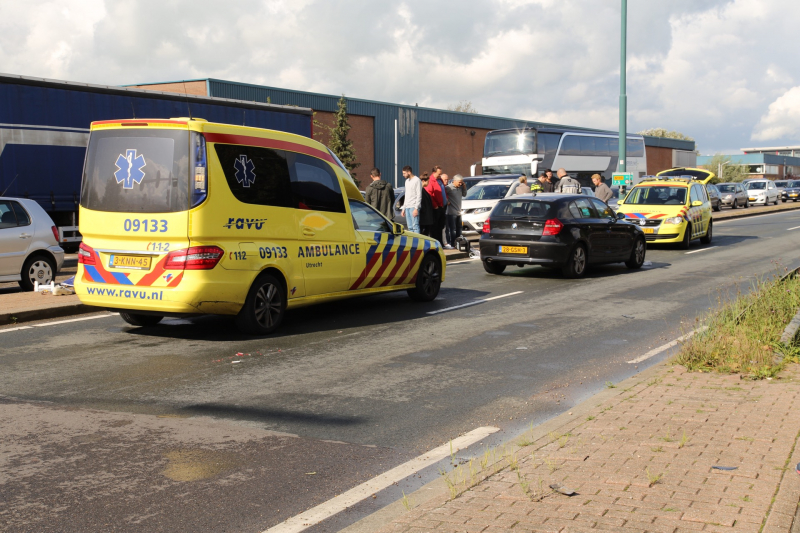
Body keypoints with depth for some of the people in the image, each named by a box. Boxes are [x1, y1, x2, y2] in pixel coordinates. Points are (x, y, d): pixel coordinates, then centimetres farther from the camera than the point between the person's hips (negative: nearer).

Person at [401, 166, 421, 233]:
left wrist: (416, 208, -18)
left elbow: (419, 195, -12)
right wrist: (404, 208, 20)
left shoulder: (417, 180, -7)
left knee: (415, 226, -12)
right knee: (410, 227, 6)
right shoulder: (407, 181, 20)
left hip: (413, 207, -8)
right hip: (407, 207, 8)